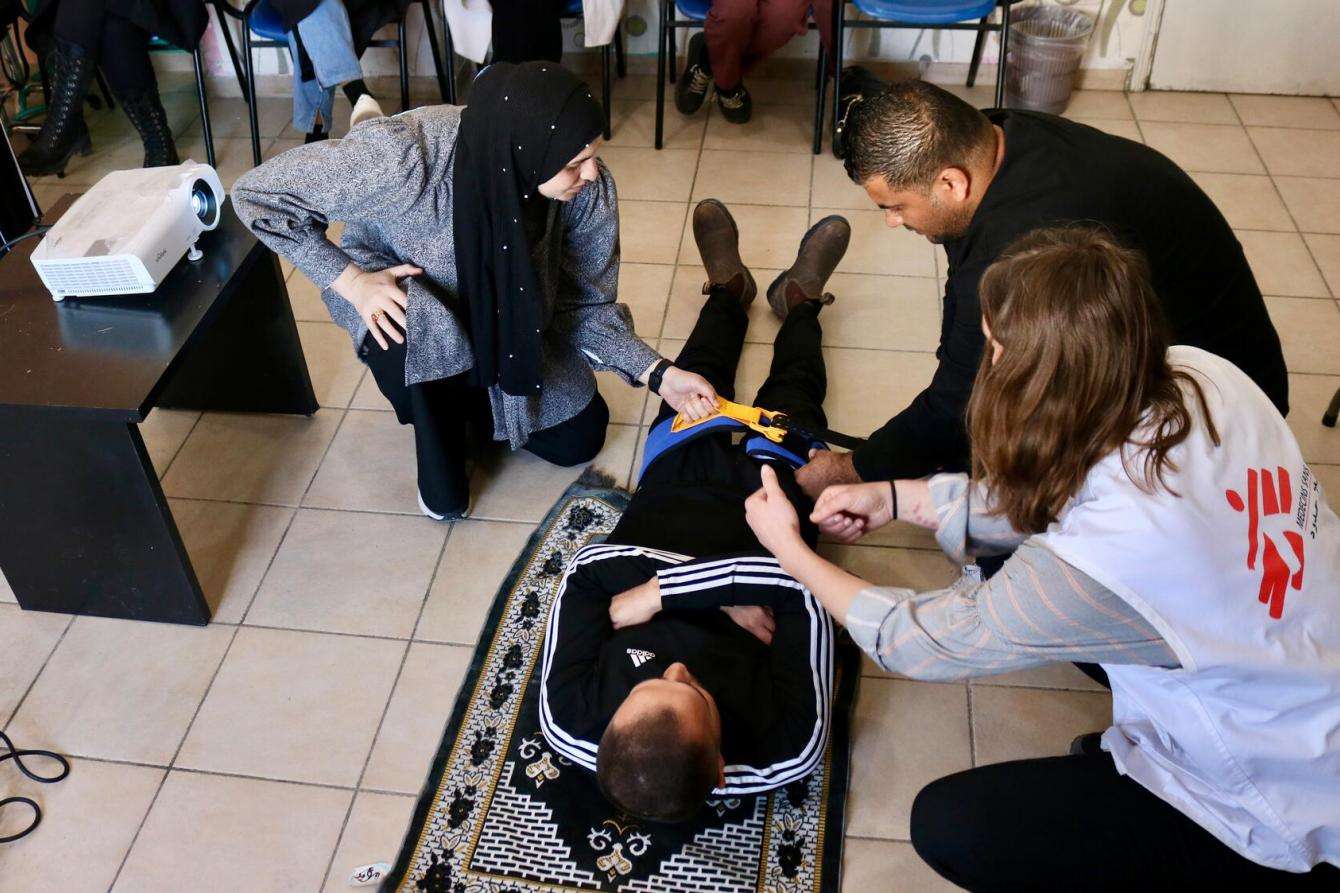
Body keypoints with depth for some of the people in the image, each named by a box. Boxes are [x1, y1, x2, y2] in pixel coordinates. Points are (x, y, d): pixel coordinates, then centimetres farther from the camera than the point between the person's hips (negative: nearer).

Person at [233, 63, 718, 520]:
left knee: (577, 440, 2)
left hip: (509, 318, 3)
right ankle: (439, 446, -3)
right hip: (398, 292, -3)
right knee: (415, 334, -38)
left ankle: (464, 393, 29)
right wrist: (350, 280, -31)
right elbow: (257, 193, -27)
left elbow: (584, 306, -14)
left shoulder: (590, 189, -28)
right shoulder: (403, 156, -40)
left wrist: (659, 374, -27)